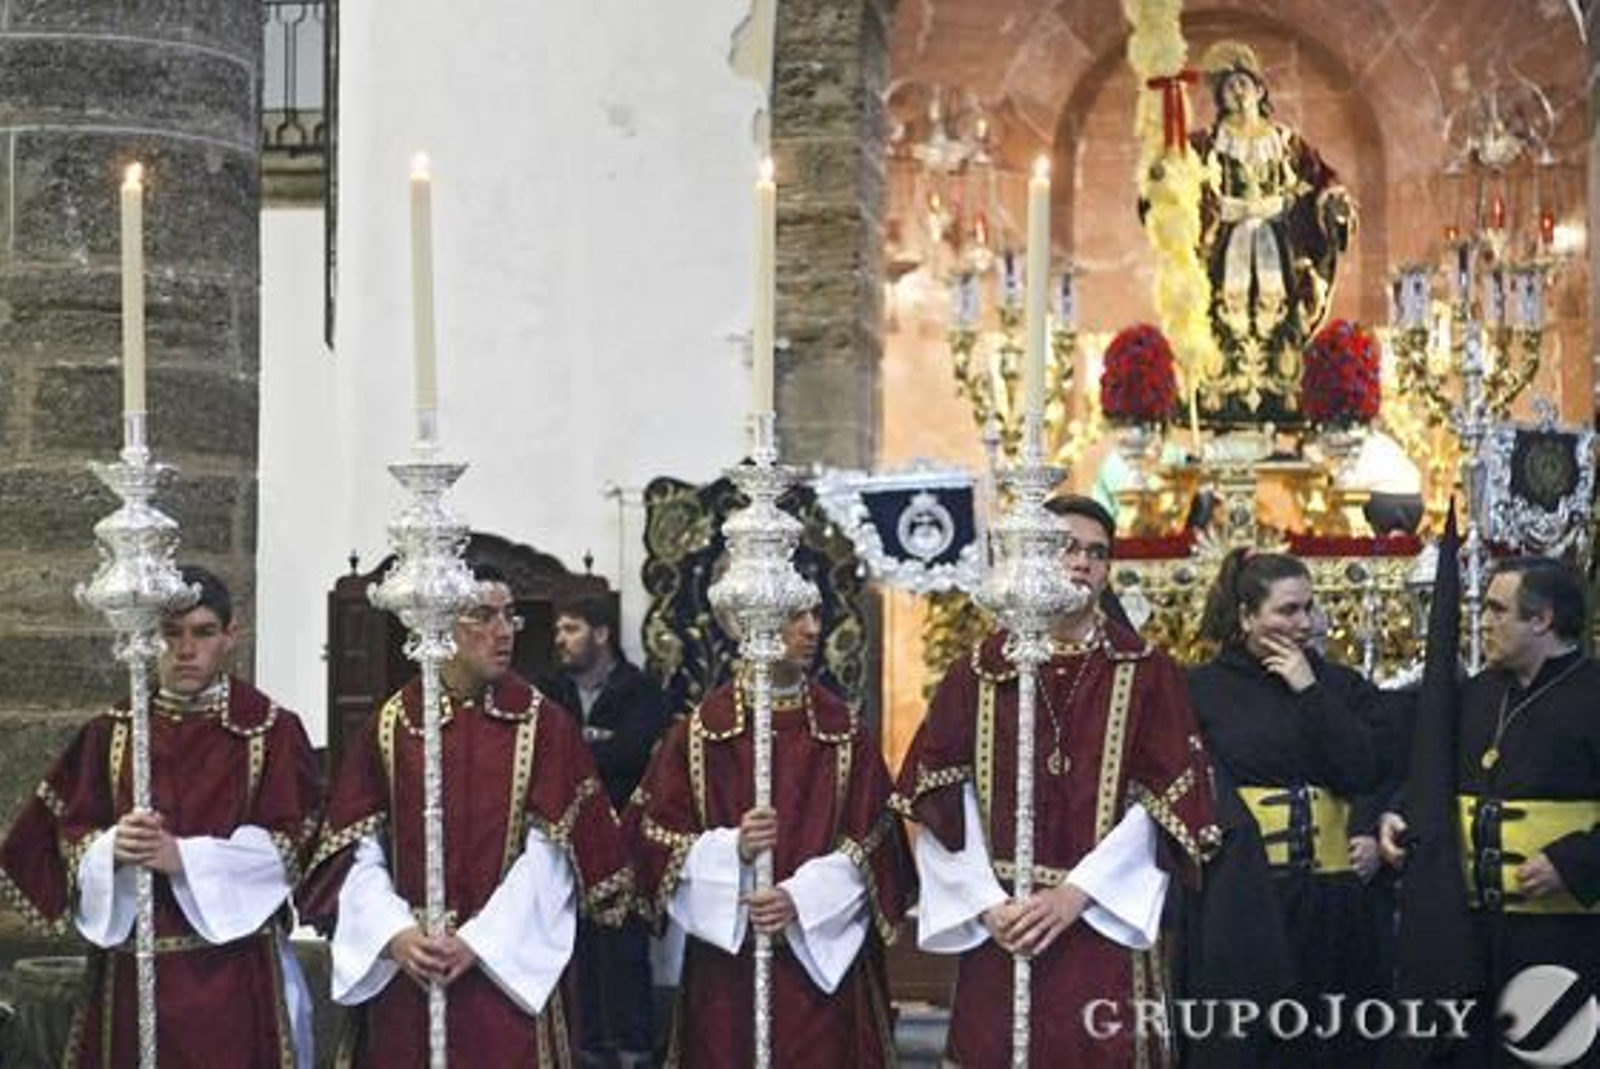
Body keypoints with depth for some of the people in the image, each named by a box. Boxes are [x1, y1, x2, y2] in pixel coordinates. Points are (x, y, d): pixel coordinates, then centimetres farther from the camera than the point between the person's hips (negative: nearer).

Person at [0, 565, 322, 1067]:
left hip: (237, 973, -2)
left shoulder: (272, 731, 0)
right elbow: (71, 836, 5)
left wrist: (182, 856, -17)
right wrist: (112, 849, -17)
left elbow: (287, 843, -7)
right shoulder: (109, 734, 8)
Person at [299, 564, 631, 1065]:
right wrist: (394, 934, -13)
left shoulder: (543, 724, 1)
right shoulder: (391, 724, 5)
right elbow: (359, 849, 2)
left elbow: (550, 855, -6)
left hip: (509, 970, -1)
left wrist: (477, 942, -13)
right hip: (402, 978, 1)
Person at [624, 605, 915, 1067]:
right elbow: (651, 831, -1)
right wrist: (733, 849, -17)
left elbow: (871, 840, 0)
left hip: (823, 955, 1)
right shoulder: (700, 731, 2)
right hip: (726, 963, -1)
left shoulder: (843, 731, 5)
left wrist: (801, 899, -13)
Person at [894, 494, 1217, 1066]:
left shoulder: (1145, 672, 4)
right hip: (1001, 932, 1)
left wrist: (1075, 895, -11)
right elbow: (942, 797, 3)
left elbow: (1162, 801, -3)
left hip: (1102, 928, -1)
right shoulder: (979, 673, 8)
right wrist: (987, 904, -9)